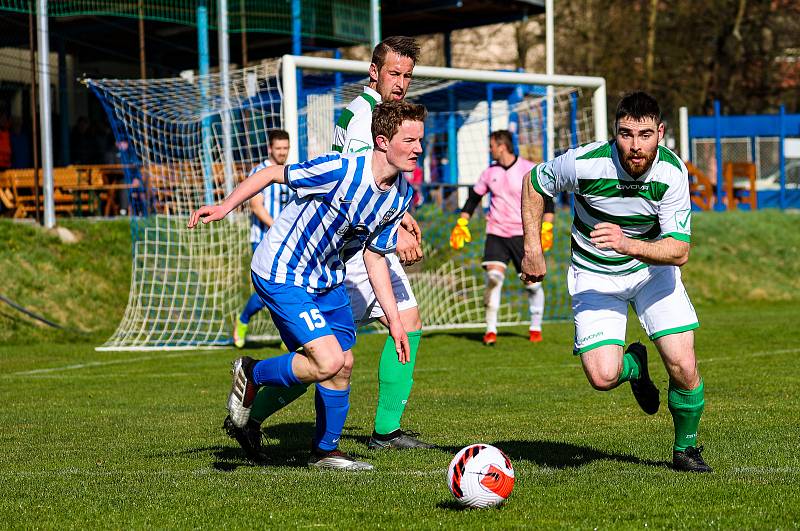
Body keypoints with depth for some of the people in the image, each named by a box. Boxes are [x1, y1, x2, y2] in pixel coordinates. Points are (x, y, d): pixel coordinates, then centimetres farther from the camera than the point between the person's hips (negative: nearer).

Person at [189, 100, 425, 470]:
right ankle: (252, 375, 7)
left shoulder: (401, 195, -3)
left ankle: (325, 452, 29)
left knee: (343, 363, 9)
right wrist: (225, 206, -15)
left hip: (327, 280, 8)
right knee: (329, 361, -19)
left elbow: (374, 256, 7)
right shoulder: (341, 170, -27)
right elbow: (272, 174, -14)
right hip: (281, 275, -8)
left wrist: (394, 319, 5)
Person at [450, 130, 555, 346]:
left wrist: (546, 228, -12)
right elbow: (474, 198, 19)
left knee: (532, 283, 1)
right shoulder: (489, 173, 8)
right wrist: (461, 223, 11)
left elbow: (547, 199, -3)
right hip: (496, 233, 2)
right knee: (493, 276, -16)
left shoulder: (528, 170, -5)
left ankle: (535, 328, 20)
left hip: (523, 234, -2)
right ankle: (491, 330, -12)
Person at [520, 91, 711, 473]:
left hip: (652, 266, 1)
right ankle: (634, 364, 20)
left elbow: (679, 251, -24)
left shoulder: (672, 172, -22)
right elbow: (534, 184, -4)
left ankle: (686, 448, 16)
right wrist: (532, 249, -6)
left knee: (683, 366, -13)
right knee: (603, 377, -19)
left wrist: (628, 245, -41)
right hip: (594, 275, -1)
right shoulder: (584, 163, -26)